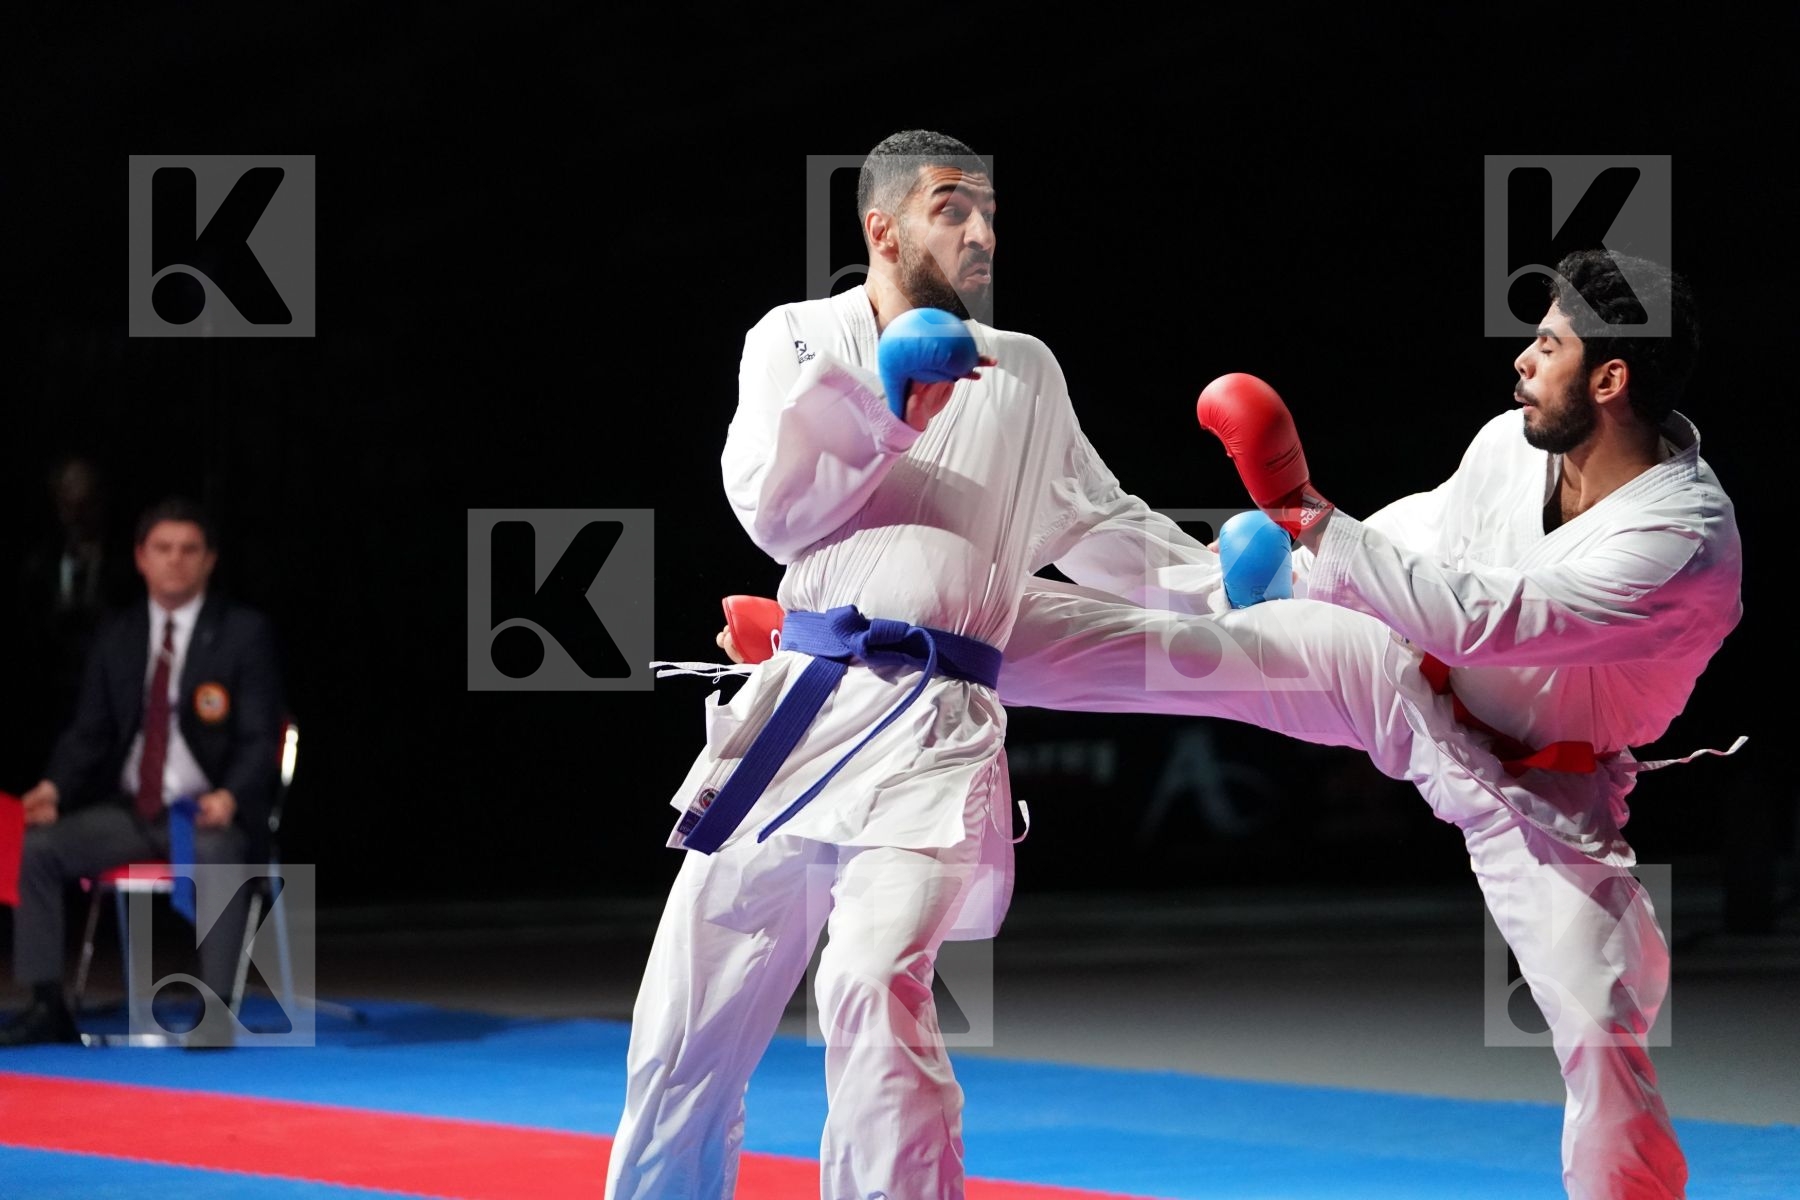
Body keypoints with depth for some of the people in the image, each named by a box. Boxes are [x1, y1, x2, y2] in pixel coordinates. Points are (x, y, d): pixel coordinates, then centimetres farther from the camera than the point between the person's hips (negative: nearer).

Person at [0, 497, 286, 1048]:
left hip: (210, 814, -5)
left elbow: (260, 738, -6)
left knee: (215, 853, -39)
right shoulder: (117, 636, 11)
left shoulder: (244, 632, -1)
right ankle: (47, 1007, -12)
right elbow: (89, 730, 13)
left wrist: (230, 797, -26)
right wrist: (54, 787, -8)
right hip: (128, 812, 5)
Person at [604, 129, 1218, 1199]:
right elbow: (773, 508, -2)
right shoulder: (798, 341, 10)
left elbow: (1101, 525, 24)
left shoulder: (1024, 374, 15)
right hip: (794, 705, 1)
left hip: (933, 730, -1)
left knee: (875, 985, -26)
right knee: (688, 1029, 5)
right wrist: (883, 410, -11)